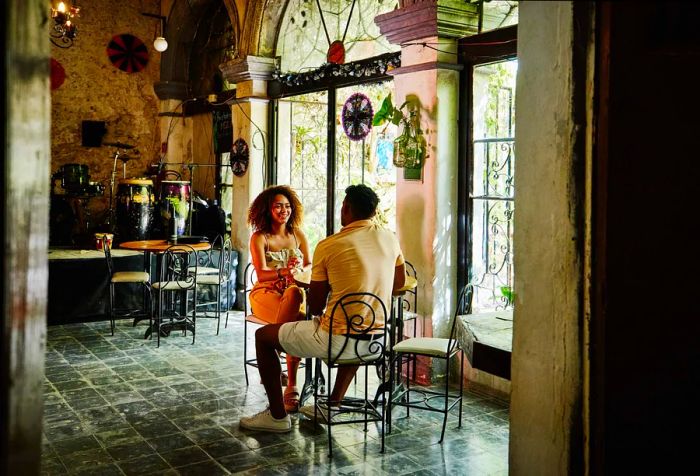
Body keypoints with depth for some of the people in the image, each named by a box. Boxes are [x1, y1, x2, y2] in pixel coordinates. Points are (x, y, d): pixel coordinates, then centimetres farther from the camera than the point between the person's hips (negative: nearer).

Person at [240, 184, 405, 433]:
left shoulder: (328, 246, -10)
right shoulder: (390, 239, 3)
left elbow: (315, 307, -2)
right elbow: (399, 283, 20)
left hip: (336, 339, -5)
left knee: (263, 336, 15)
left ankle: (277, 415, 20)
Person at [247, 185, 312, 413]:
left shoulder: (298, 235, 13)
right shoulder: (259, 238, 0)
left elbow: (310, 266, 4)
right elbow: (261, 274, -12)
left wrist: (299, 270, -20)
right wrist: (284, 271, -33)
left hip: (293, 291, 3)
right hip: (266, 293, -3)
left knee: (295, 292, -37)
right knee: (298, 319, -34)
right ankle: (291, 385, -29)